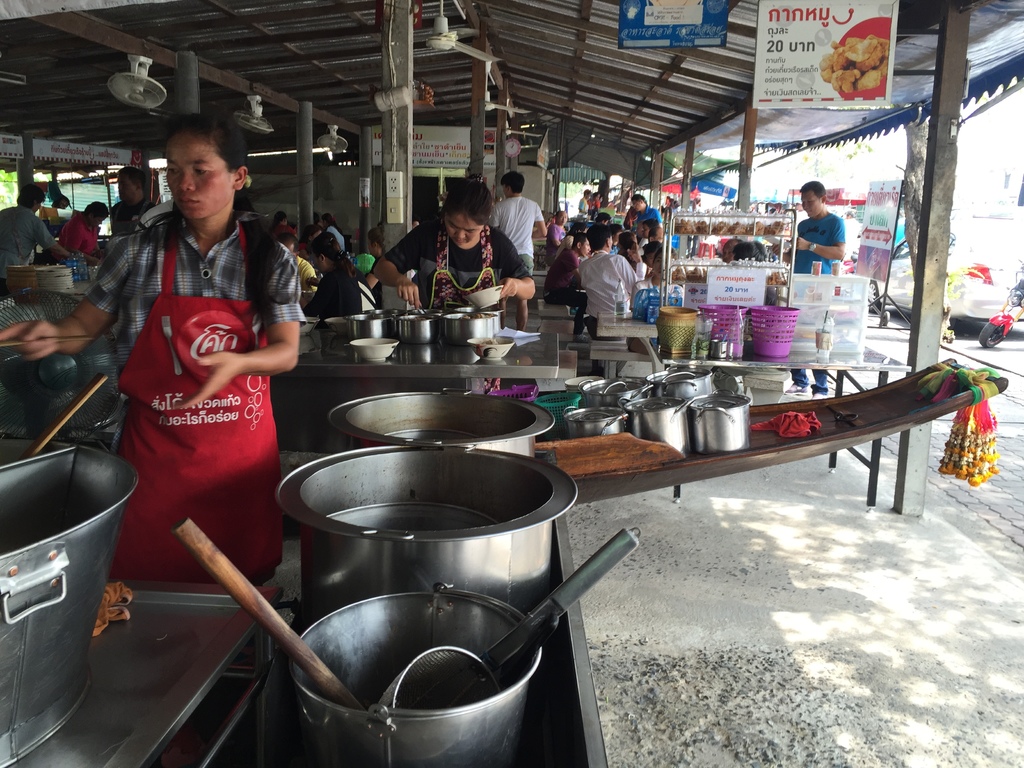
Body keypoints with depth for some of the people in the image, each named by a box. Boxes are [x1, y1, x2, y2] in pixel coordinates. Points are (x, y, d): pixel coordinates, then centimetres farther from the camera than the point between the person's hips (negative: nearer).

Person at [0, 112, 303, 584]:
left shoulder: (270, 259, 0)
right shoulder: (137, 251, 1)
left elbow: (286, 352, -5)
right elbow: (85, 326, 6)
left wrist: (236, 362, -24)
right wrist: (50, 335, -16)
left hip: (242, 444, 0)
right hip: (155, 444, 0)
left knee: (242, 578, 9)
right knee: (146, 583, 8)